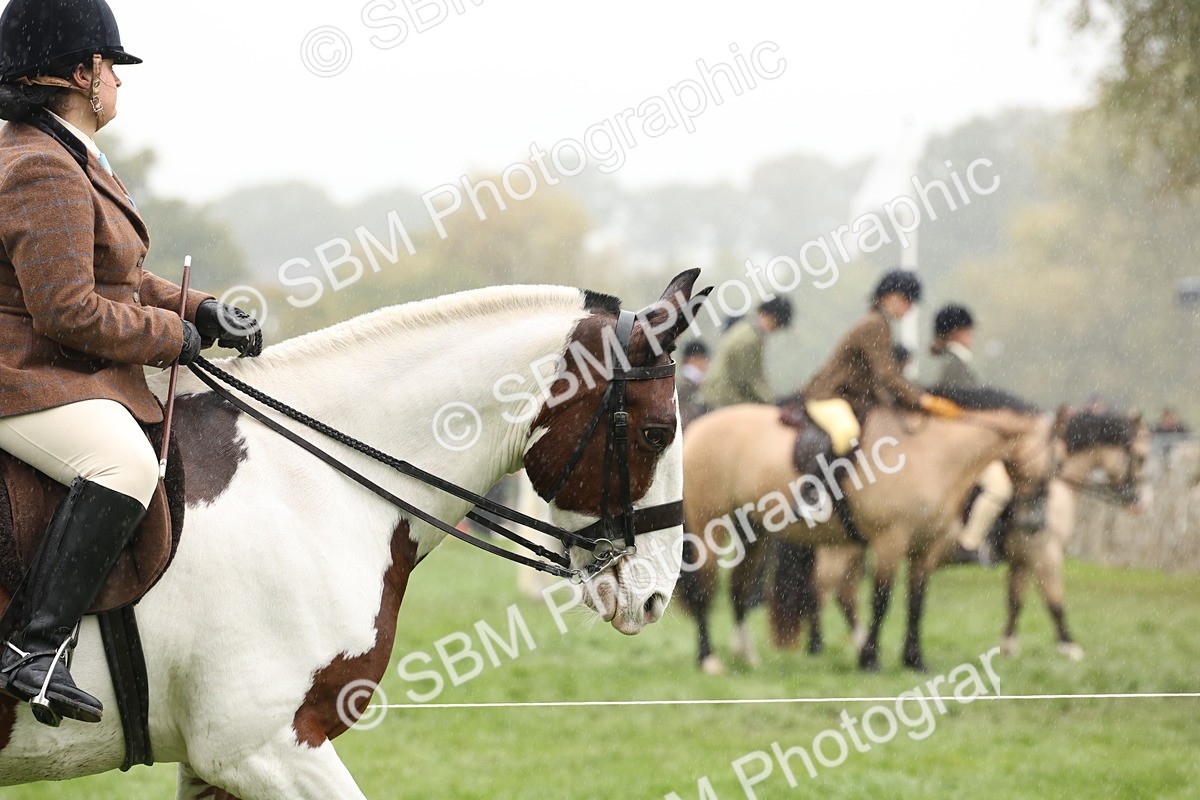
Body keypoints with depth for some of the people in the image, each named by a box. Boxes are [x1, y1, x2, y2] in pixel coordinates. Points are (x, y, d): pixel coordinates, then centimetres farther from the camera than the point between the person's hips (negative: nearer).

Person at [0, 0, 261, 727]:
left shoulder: (70, 160, 17)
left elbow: (120, 278, 23)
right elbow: (67, 309, -26)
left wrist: (201, 310, 8)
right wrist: (174, 336, -14)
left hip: (69, 377, 12)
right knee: (126, 462, -36)